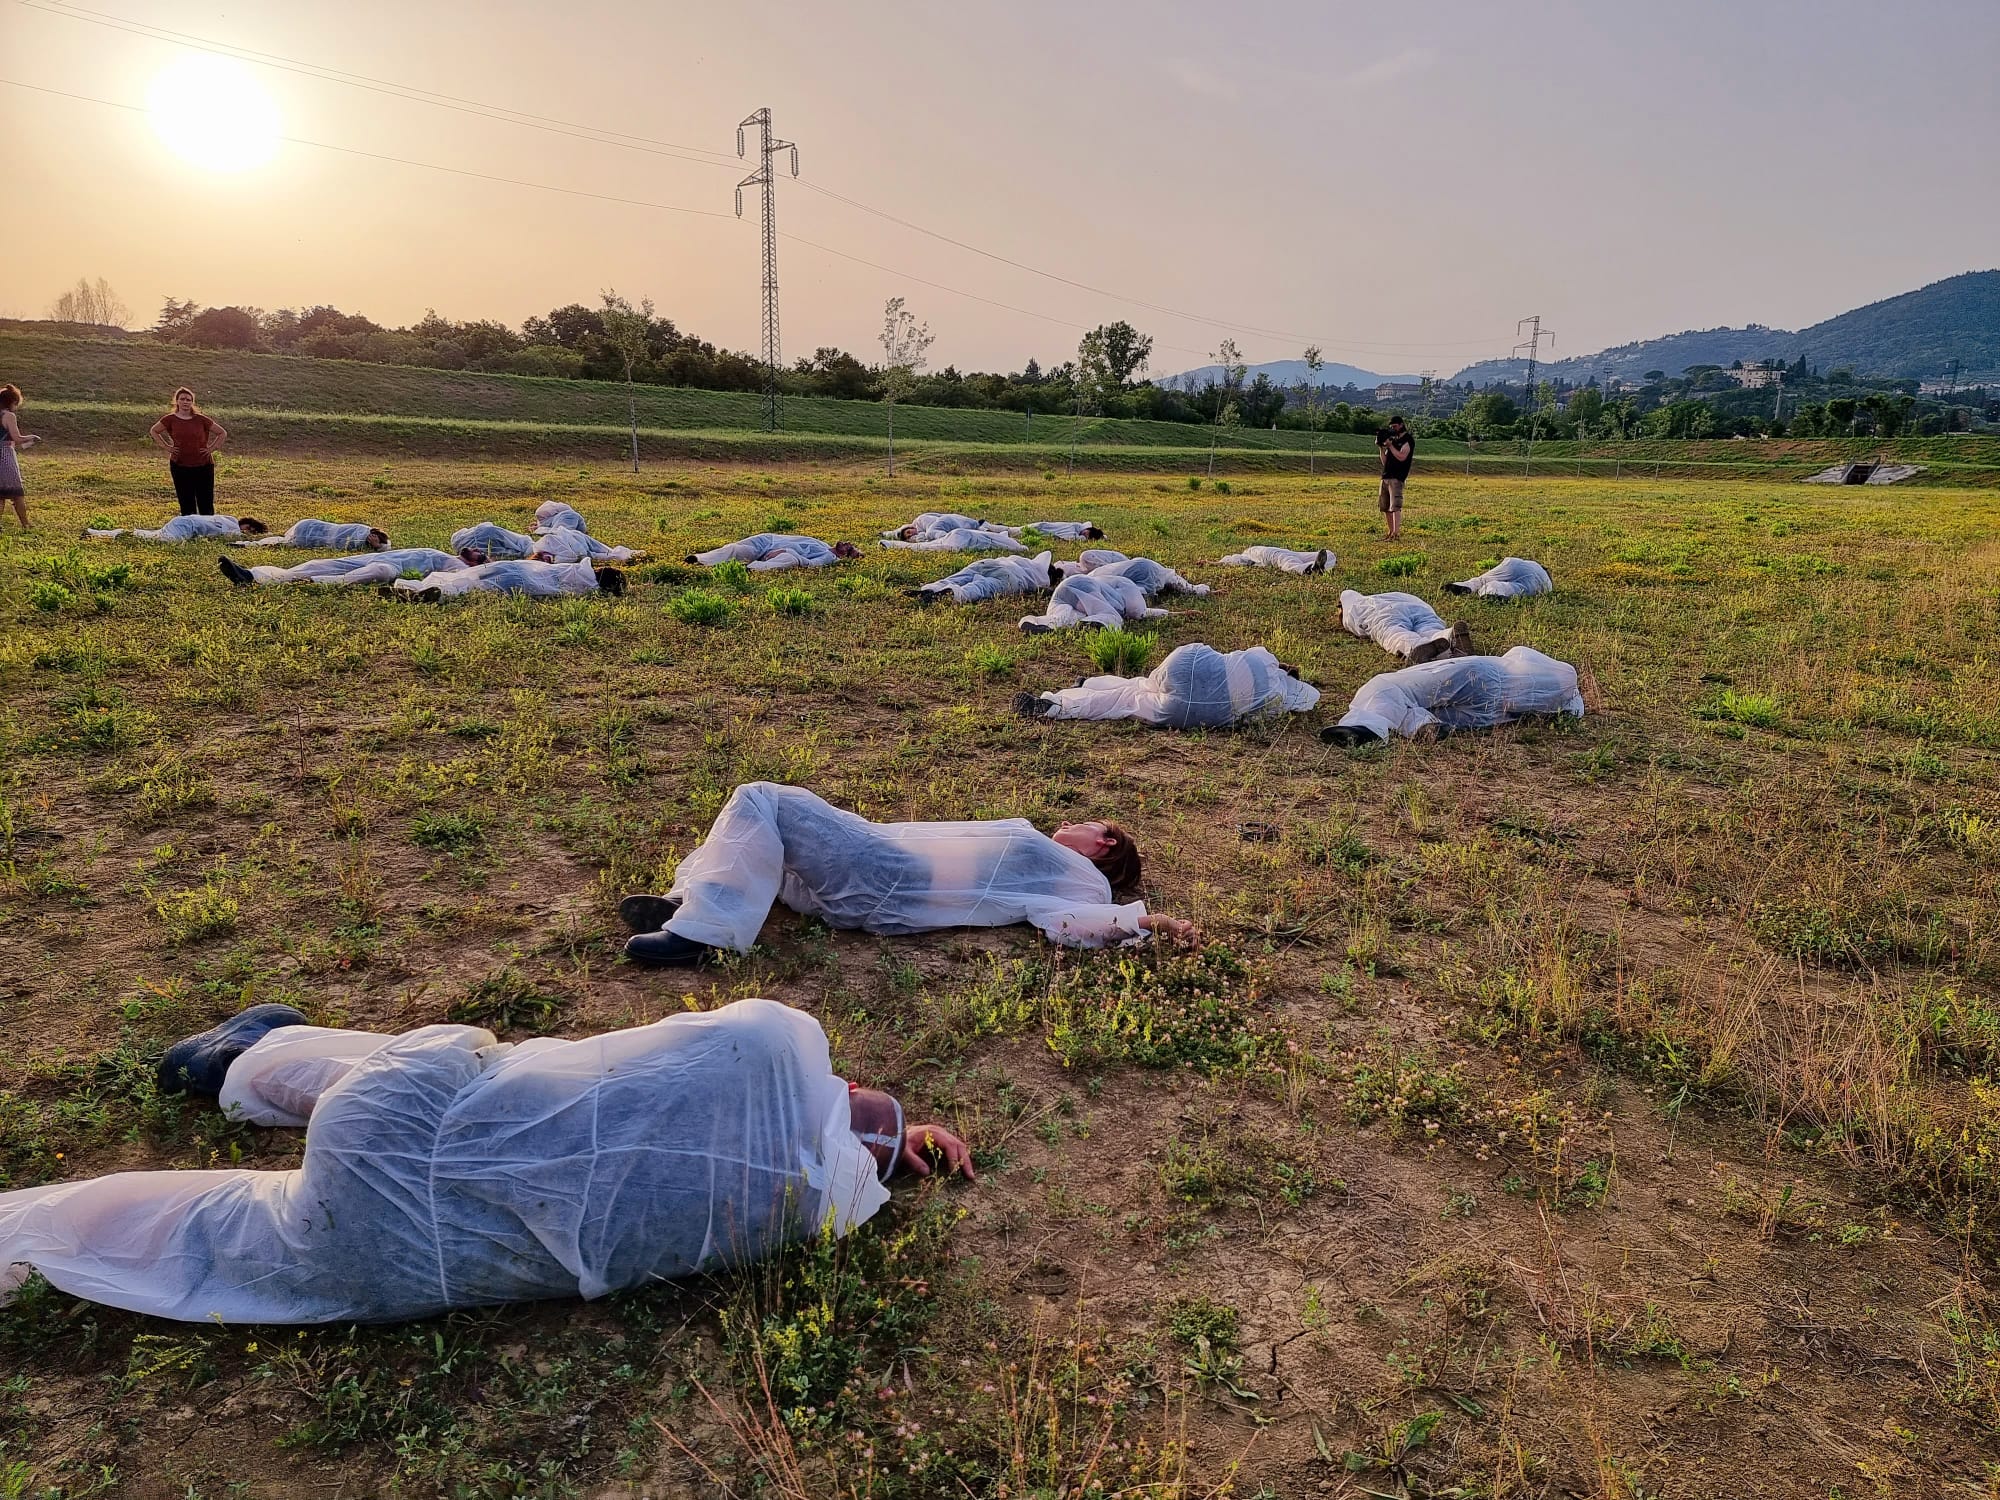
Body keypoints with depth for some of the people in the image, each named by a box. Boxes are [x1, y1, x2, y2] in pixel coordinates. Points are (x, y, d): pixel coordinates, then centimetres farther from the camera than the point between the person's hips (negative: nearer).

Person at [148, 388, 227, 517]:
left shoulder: (201, 420, -2)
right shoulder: (170, 419, 0)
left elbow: (223, 433, 8)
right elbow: (154, 431, 15)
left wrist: (212, 448, -1)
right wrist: (166, 447, 5)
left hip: (203, 466, -1)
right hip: (179, 466, 1)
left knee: (206, 503, 1)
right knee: (186, 503, 5)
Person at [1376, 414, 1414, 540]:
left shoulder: (1408, 439, -1)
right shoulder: (1393, 439, 20)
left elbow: (1402, 457, -14)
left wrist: (1390, 445, -10)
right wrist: (1381, 448, 5)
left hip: (1396, 478, -8)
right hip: (1385, 477, 8)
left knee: (1395, 507, -15)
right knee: (1385, 507, 7)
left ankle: (1396, 533, -19)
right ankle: (1391, 532, 15)